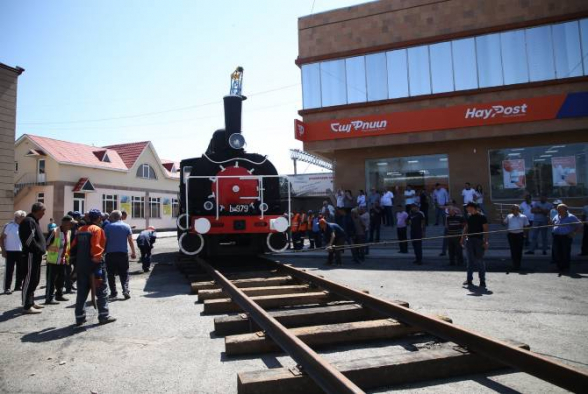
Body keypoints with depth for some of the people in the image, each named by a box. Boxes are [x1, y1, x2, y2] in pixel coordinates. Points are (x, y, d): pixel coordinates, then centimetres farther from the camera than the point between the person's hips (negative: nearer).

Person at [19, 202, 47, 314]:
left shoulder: (34, 221, 18)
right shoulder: (29, 221, -15)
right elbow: (30, 240, -23)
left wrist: (42, 249, 12)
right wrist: (40, 250, -16)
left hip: (36, 255, 11)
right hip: (31, 255, -11)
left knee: (34, 280, 17)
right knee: (29, 280, -6)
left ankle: (31, 302, 26)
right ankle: (27, 306, -2)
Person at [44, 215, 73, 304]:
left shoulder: (69, 232, 6)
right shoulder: (55, 231, -18)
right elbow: (46, 245, -15)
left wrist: (67, 257, 14)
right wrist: (52, 251, -15)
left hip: (63, 261, 8)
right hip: (53, 261, -8)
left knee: (61, 279, 16)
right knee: (51, 280, -2)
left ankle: (59, 295, 29)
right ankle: (49, 298, 5)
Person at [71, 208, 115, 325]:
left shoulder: (80, 230, 13)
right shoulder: (97, 229, -10)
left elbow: (74, 247, 14)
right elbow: (96, 247, -20)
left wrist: (76, 259, 19)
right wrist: (97, 259, -16)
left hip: (81, 265, 7)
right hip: (94, 264, -7)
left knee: (82, 292, 13)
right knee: (101, 291, 2)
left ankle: (80, 317, 17)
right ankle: (104, 316, 4)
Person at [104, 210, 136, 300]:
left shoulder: (108, 227, 0)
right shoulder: (126, 226, 2)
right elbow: (130, 240, 2)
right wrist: (133, 252, 8)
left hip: (110, 253, -1)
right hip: (123, 253, 1)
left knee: (111, 274, 9)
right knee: (124, 273, 9)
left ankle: (113, 293, 9)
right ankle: (125, 290, -6)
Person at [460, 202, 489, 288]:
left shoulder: (482, 217, -6)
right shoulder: (469, 217, 11)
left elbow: (485, 230, -9)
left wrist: (485, 241, -15)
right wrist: (462, 239, 12)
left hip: (479, 240, -5)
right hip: (469, 240, 5)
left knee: (480, 260, -3)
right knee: (470, 260, 8)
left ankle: (482, 281, 5)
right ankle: (469, 279, 15)